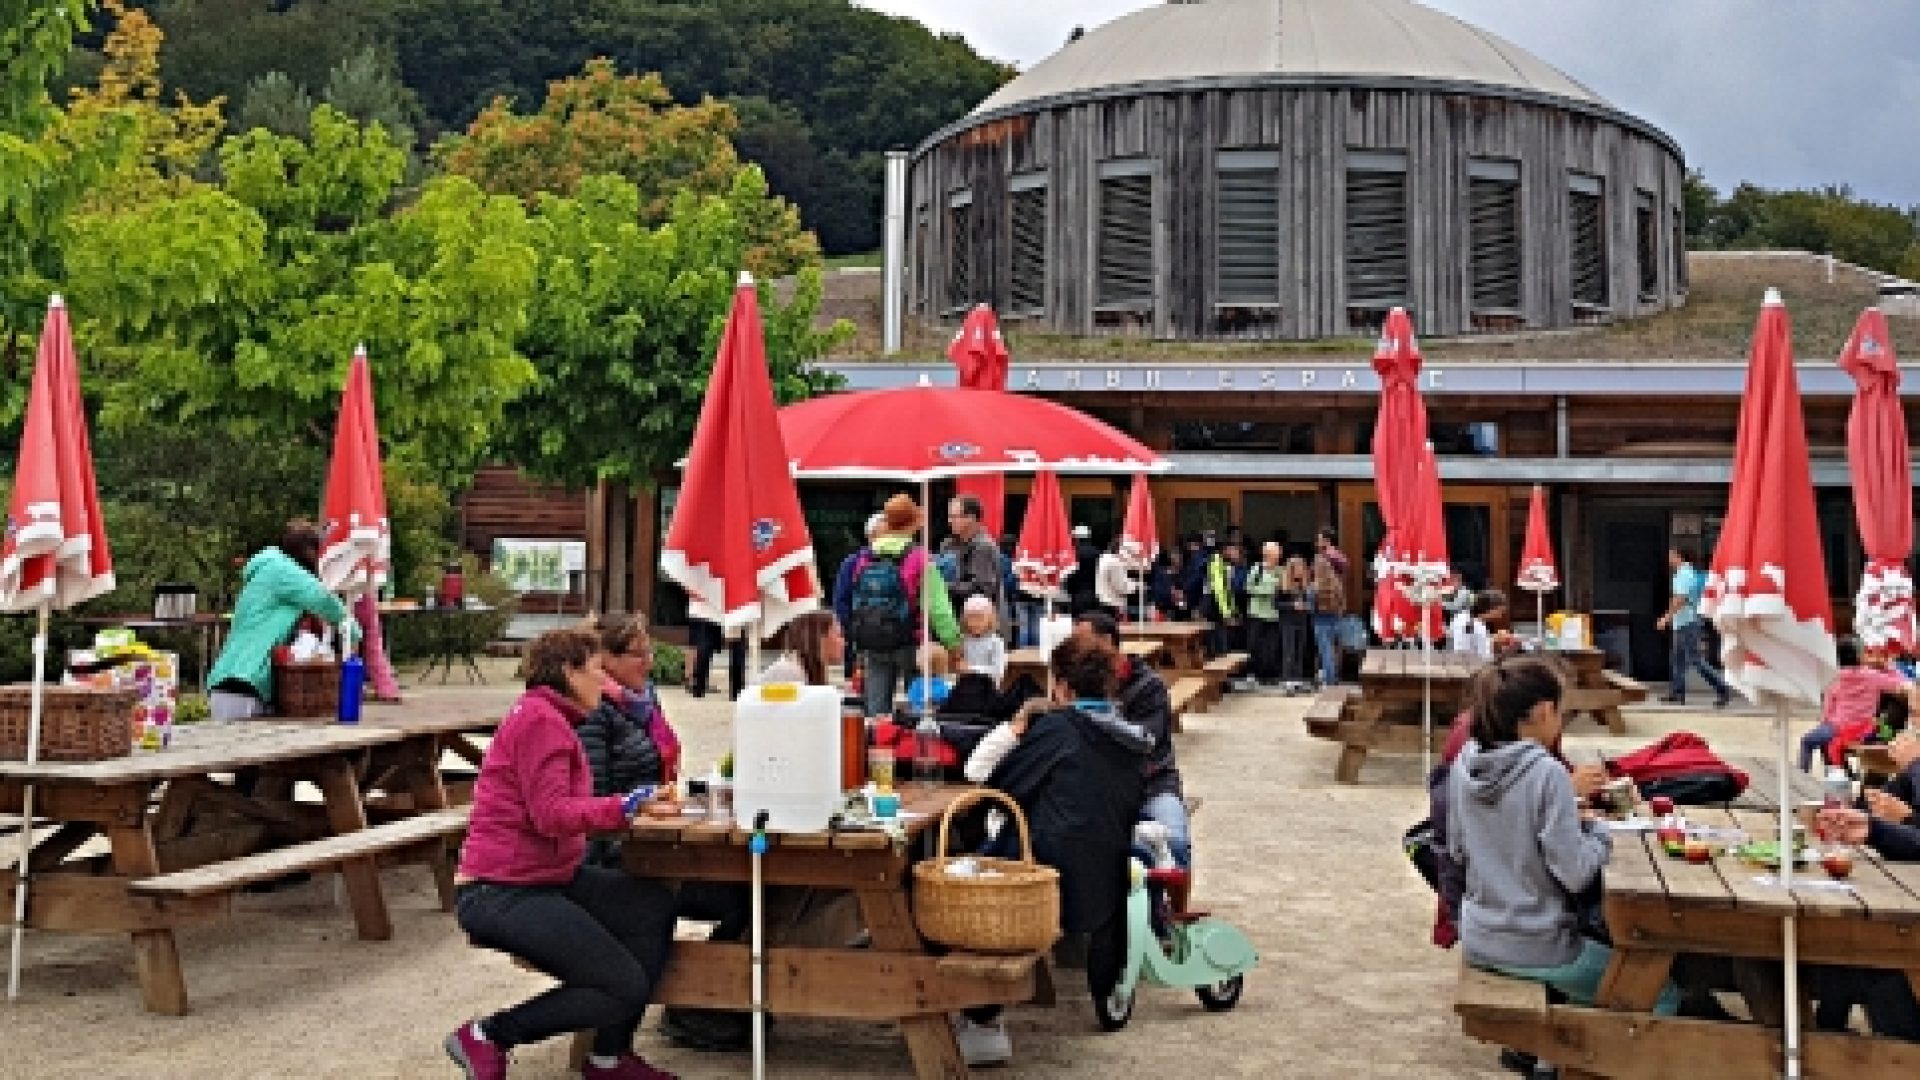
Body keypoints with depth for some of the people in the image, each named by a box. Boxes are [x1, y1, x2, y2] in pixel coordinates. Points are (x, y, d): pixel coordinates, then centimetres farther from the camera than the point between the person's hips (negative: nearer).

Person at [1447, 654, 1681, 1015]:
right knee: (1664, 996, 14)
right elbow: (1575, 873, -21)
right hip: (1536, 950, -7)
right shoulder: (1547, 774, -22)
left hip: (1477, 942, 7)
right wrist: (1599, 832, -2)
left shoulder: (1464, 765, -3)